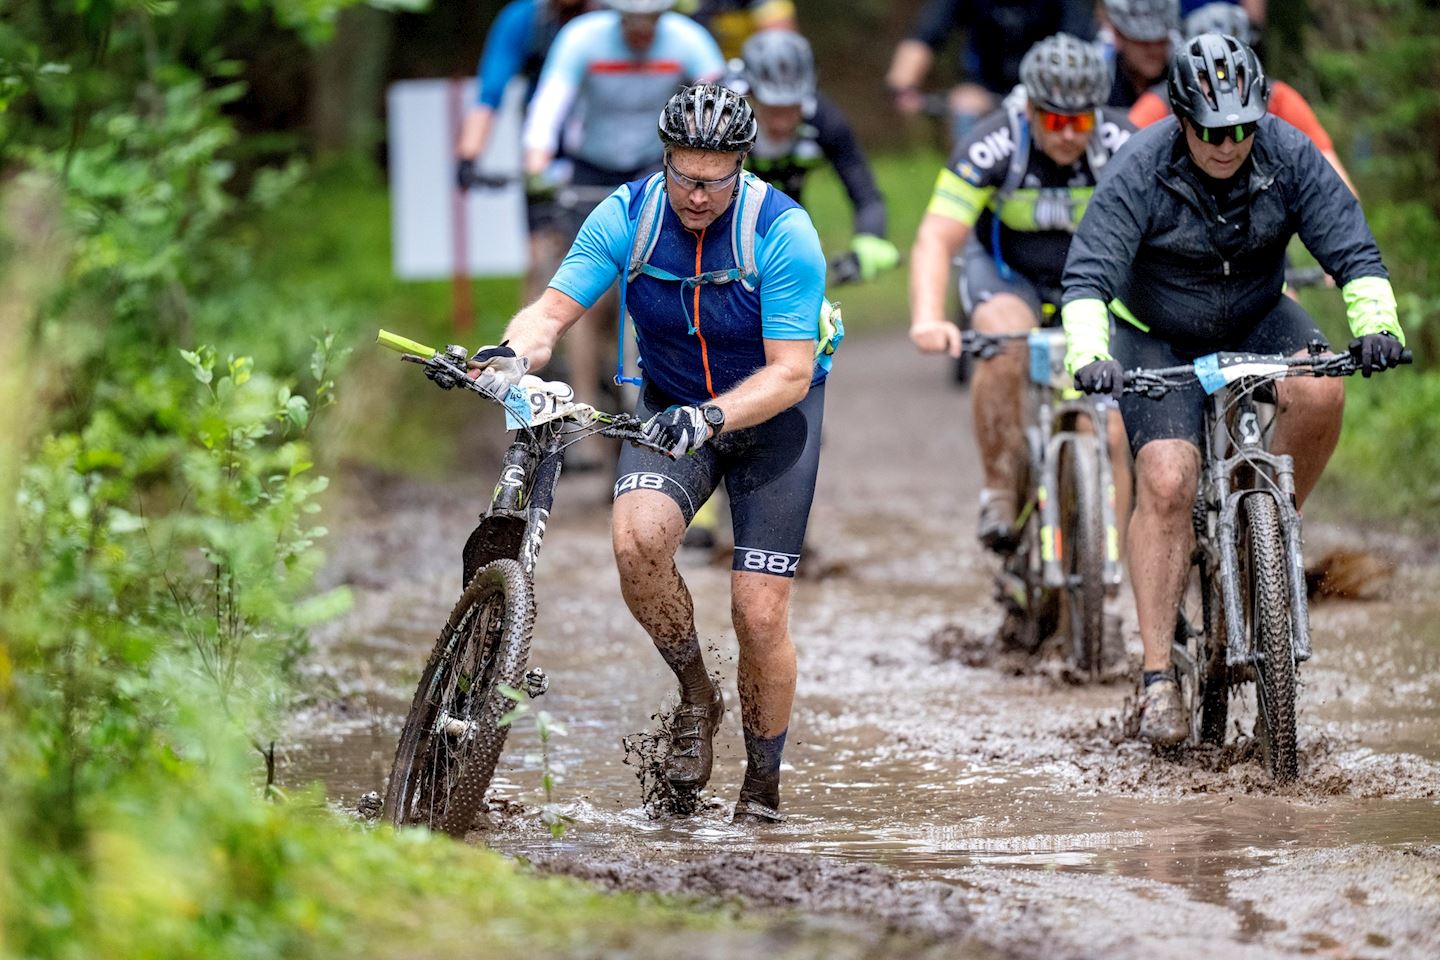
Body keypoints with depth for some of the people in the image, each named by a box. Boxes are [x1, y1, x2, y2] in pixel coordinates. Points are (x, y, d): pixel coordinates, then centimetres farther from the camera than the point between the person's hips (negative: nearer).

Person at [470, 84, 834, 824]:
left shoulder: (782, 233, -24)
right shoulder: (627, 216, -15)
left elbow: (790, 374, -25)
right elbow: (554, 309, -16)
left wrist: (710, 418, -41)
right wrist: (511, 356, -39)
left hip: (772, 413, -2)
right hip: (671, 406, 2)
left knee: (759, 613, -9)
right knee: (637, 538, -29)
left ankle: (763, 784, 13)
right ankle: (695, 696, -3)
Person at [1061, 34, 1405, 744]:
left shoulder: (1289, 156, -18)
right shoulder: (1141, 172, -25)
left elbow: (1352, 249, -18)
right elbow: (1088, 276, -28)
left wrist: (1375, 321, -36)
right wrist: (1088, 354, -46)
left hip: (1256, 320, 2)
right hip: (1160, 342, -2)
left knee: (1320, 393, -30)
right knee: (1166, 483, -20)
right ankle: (1157, 678, -16)